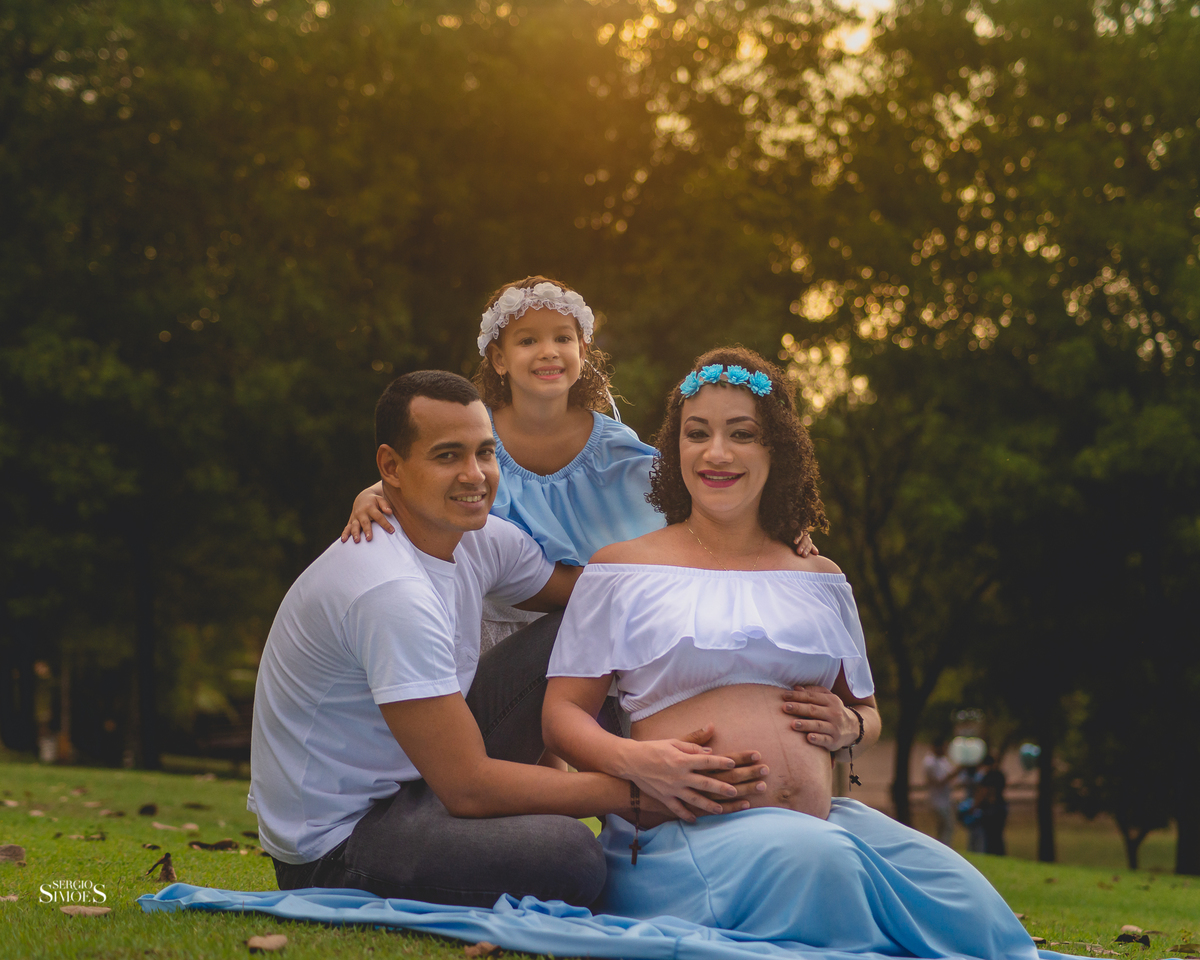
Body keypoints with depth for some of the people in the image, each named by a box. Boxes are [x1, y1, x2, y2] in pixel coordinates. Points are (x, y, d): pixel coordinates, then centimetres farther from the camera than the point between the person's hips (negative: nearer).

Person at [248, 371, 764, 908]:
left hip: (406, 782, 9)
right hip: (332, 848, -9)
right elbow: (468, 788, -27)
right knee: (565, 855, -31)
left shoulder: (482, 538, -1)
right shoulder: (393, 593, -29)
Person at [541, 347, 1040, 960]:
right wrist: (633, 760, -16)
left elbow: (866, 712, 30)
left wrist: (849, 726, 4)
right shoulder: (622, 570, 10)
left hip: (827, 819, 4)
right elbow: (563, 713, 5)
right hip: (683, 833, -4)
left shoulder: (820, 581, 21)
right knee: (811, 858, -38)